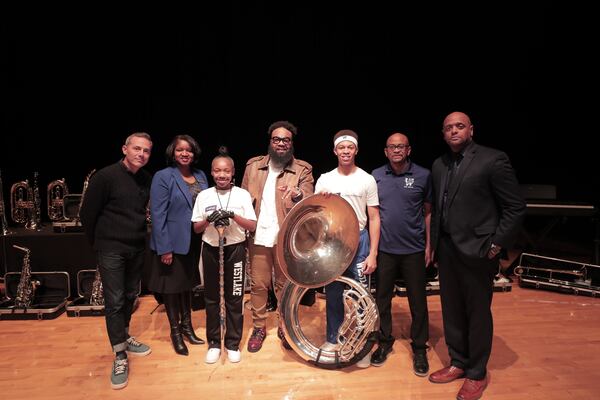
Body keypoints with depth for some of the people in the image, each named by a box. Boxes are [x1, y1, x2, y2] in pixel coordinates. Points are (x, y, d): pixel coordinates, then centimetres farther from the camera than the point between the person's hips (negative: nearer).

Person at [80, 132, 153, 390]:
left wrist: (141, 238, 12)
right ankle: (120, 356, 11)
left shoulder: (147, 179, 2)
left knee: (130, 296, 17)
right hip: (111, 250, -5)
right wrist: (97, 243, 1)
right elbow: (87, 214, -8)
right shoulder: (105, 176, -14)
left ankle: (124, 337, 37)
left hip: (137, 249, 5)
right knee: (114, 301, 0)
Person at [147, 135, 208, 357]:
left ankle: (187, 325, 37)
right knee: (172, 286, 10)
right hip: (173, 242, -5)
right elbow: (158, 215, -15)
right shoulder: (162, 177, -12)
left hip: (195, 241, 5)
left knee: (188, 283, 19)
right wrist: (164, 248, -18)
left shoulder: (201, 175, 5)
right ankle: (175, 332, 29)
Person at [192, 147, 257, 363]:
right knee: (211, 297, 11)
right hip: (211, 250, 2)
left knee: (234, 297, 6)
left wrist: (233, 215, -21)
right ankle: (214, 343, 27)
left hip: (235, 250, -2)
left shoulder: (242, 194, -4)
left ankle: (233, 343, 23)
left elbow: (252, 226, -6)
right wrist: (209, 219, -16)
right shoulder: (203, 196, 1)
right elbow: (196, 228, 4)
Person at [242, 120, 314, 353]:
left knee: (285, 285, 11)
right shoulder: (253, 165, 8)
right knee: (258, 284, 10)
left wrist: (297, 194, -33)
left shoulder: (303, 169, 0)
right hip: (258, 235, 2)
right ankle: (259, 327, 30)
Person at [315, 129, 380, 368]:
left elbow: (374, 219, 0)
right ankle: (332, 339, 28)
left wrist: (373, 253, -7)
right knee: (333, 293, 11)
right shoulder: (324, 180, 7)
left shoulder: (367, 180, 1)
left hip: (358, 241, -2)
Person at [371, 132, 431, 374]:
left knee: (418, 300, 9)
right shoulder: (375, 176, 1)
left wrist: (428, 245, 2)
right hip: (384, 249, 1)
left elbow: (428, 212, 4)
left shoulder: (423, 176, -2)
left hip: (413, 250, -1)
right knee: (382, 298, 12)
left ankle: (419, 348, 27)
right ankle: (385, 342, 30)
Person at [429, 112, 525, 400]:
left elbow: (515, 208, -8)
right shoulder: (439, 165, 10)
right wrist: (435, 243, 8)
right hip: (446, 250, 6)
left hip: (476, 252, -5)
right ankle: (458, 363, 35)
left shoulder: (493, 160, -9)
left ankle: (477, 374, 28)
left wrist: (495, 246, -11)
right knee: (451, 310, 16)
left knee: (478, 313, 9)